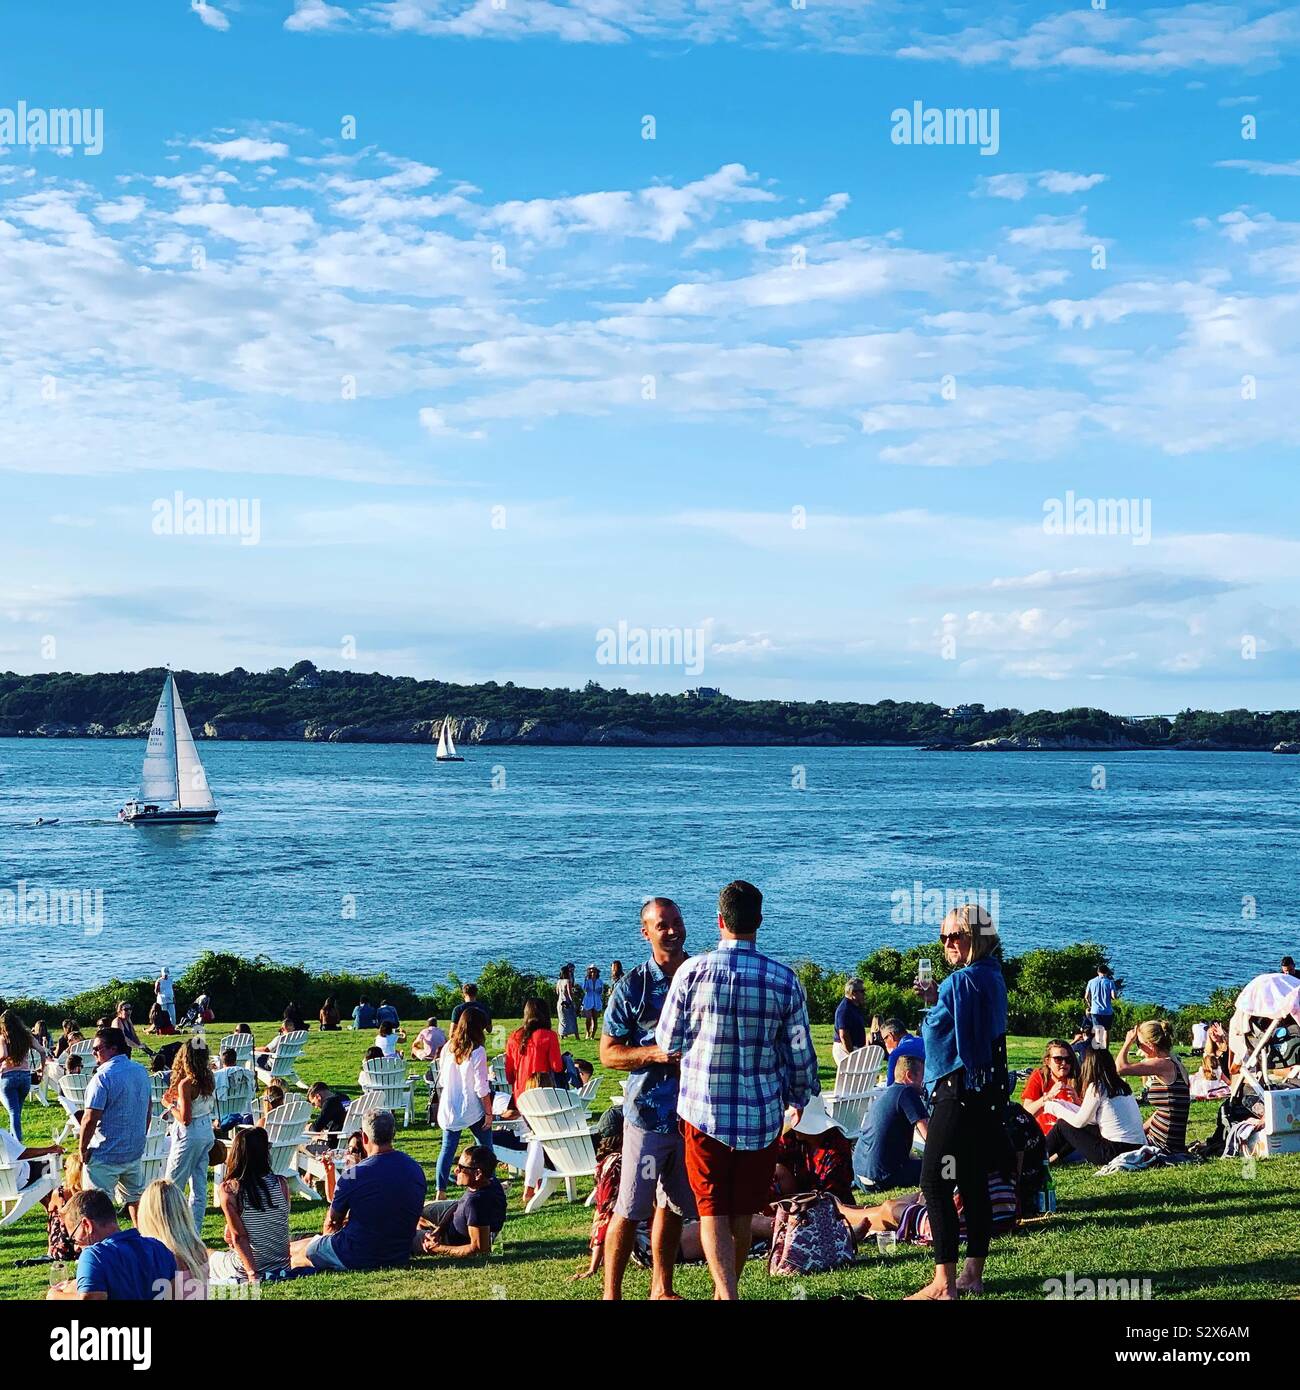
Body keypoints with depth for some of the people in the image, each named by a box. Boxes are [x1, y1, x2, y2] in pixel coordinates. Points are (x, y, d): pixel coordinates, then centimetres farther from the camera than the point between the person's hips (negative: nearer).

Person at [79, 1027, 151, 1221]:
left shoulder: (103, 1077, -19)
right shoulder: (141, 1071, 6)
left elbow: (90, 1119, -22)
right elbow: (149, 1105, 17)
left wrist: (82, 1149, -11)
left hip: (105, 1156, -8)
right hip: (135, 1151, 8)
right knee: (135, 1197, 20)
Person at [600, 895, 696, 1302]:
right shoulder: (631, 987, -4)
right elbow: (608, 1054, -4)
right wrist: (655, 1054, -19)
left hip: (694, 1111, 4)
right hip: (648, 1112, -4)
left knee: (673, 1207, 14)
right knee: (629, 1210, -2)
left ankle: (662, 1289, 26)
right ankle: (611, 1292, 7)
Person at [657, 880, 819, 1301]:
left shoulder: (693, 971, -9)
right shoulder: (784, 979, -5)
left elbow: (668, 1041, -2)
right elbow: (801, 1051, 0)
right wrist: (800, 1096, 17)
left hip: (705, 1108, -2)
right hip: (762, 1112, 2)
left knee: (712, 1211, 4)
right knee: (744, 1212, 16)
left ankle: (726, 1293, -10)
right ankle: (725, 1289, 31)